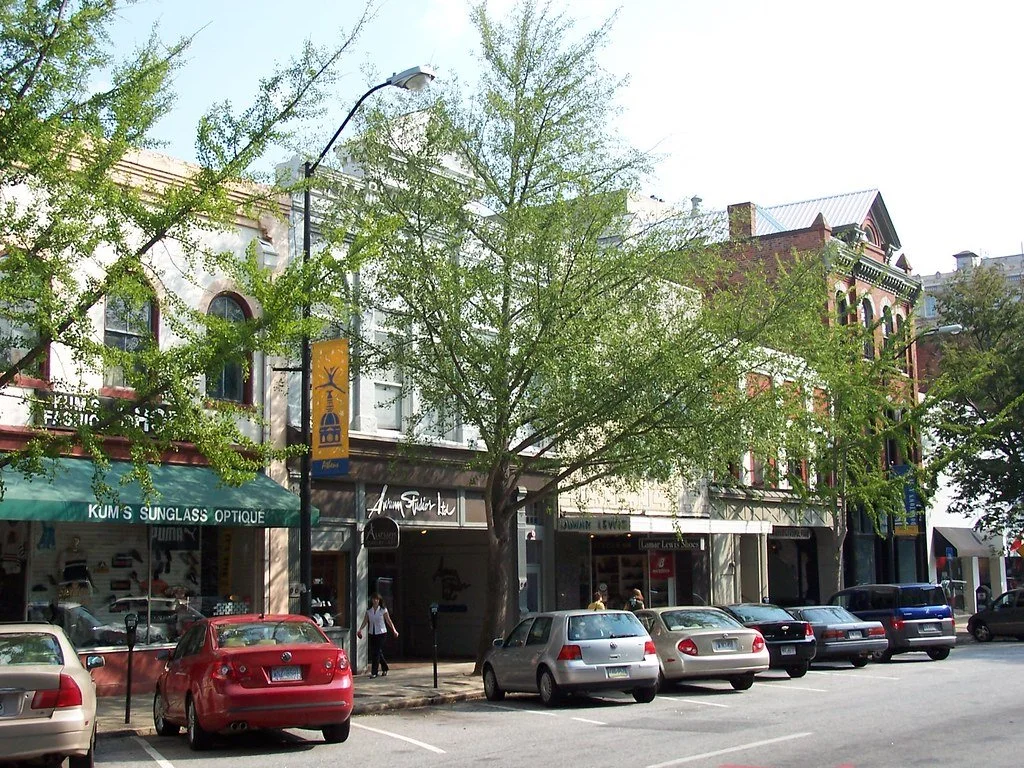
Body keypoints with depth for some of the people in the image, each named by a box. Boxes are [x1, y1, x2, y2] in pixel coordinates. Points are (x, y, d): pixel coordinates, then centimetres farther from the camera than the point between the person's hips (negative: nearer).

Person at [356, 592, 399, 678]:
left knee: (377, 652, -10)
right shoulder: (368, 610, 5)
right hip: (372, 633, 4)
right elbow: (365, 621, 5)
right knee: (373, 652, 8)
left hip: (381, 633, -4)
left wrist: (394, 630, -10)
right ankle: (384, 669, 27)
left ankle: (374, 672, -7)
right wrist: (360, 630, -9)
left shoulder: (383, 610, -4)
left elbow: (389, 621, -2)